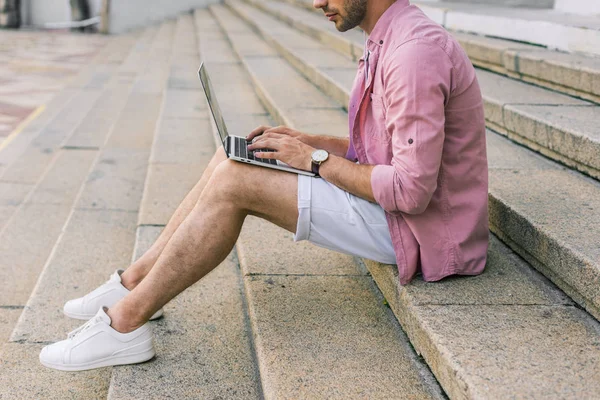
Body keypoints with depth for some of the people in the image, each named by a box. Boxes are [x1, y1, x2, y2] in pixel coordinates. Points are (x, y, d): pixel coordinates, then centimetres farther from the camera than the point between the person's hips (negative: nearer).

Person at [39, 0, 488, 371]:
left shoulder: (415, 52, -23)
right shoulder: (389, 41, 10)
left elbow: (411, 189, -27)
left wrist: (316, 160, -15)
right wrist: (309, 141, 5)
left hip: (413, 228, -10)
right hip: (391, 202, 10)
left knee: (233, 181, -18)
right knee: (231, 159, 4)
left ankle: (127, 321, -8)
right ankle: (136, 281, 10)